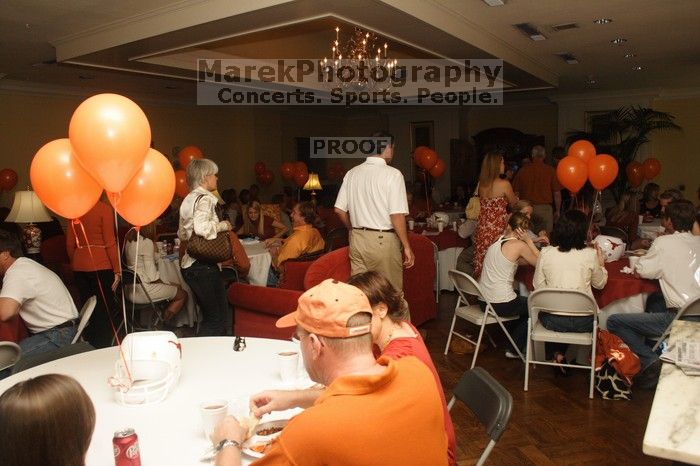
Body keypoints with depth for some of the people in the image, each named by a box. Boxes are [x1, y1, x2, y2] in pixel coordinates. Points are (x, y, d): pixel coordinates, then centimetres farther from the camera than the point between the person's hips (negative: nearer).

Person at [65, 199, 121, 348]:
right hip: (101, 265, -6)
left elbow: (70, 243, 10)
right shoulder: (104, 208, -8)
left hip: (79, 265, 6)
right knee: (105, 309, 1)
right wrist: (117, 270, -8)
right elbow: (110, 242, -11)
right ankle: (103, 348, 3)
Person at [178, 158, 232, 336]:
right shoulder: (205, 198, -13)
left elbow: (182, 234, 21)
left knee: (218, 313, 17)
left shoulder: (188, 199, 16)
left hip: (190, 264, 10)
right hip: (203, 266, -10)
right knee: (215, 318, -1)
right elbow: (201, 227, -30)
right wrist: (222, 225, -14)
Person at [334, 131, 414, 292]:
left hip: (357, 238, 6)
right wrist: (407, 247, -8)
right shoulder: (392, 174, -10)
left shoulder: (352, 173, 6)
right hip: (383, 240, -5)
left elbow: (339, 209, 9)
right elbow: (397, 215, -15)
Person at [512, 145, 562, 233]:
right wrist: (557, 211, 10)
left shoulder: (523, 170, 3)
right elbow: (557, 193, -1)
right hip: (545, 208, -1)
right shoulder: (550, 170, -1)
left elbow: (516, 192, 6)